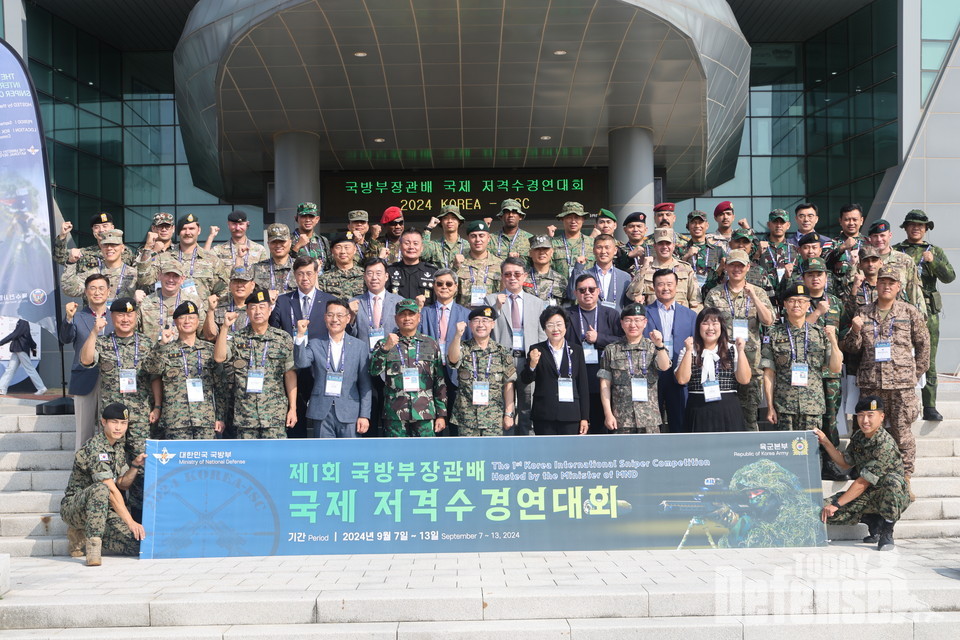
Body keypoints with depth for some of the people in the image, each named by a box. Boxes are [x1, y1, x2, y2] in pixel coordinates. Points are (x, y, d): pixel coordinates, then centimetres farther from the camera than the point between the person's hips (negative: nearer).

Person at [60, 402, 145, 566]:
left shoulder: (118, 447, 9)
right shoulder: (95, 449, -19)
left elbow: (123, 484, 11)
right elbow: (111, 491, -26)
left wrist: (135, 465, -8)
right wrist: (131, 522, -30)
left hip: (103, 509, 8)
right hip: (74, 506, -8)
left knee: (137, 544, -12)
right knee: (100, 489, -40)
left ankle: (81, 536, 6)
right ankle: (93, 546, -32)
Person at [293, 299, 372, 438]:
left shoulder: (359, 346, 6)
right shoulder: (315, 344, 8)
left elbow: (365, 384, 5)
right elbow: (301, 363, -10)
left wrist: (364, 415, 0)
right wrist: (300, 335, -18)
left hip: (349, 413, 0)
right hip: (322, 414, 0)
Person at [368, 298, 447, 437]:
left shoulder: (431, 344, 10)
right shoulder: (385, 344, 7)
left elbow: (440, 383, 10)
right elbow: (374, 371, -8)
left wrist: (441, 414, 5)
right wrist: (386, 348, -22)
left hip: (425, 414, 1)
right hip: (394, 415, -1)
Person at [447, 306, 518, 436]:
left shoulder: (502, 352, 5)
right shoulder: (463, 348, 3)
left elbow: (508, 385, 5)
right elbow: (453, 359, -21)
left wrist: (509, 414, -1)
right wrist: (458, 335, -37)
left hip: (495, 419, 0)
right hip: (466, 418, 0)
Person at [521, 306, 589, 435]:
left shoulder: (576, 350, 10)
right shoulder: (537, 350, 7)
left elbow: (583, 386, 9)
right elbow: (525, 380, 0)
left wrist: (585, 418, 5)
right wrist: (532, 364, -21)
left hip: (571, 416, 1)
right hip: (544, 417, -1)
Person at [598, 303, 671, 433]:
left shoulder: (653, 347, 8)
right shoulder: (612, 350, 6)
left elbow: (664, 367, -11)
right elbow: (605, 384, 5)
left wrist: (659, 345, -28)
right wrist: (608, 414, -2)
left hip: (649, 418, 0)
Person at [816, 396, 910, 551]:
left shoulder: (885, 445, -24)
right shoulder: (858, 437, 1)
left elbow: (863, 483, -23)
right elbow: (845, 464, 16)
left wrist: (837, 504, -20)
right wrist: (826, 442, 4)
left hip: (896, 497, -6)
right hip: (868, 497, 6)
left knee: (891, 480, -41)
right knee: (824, 509, -12)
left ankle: (887, 532, -19)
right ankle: (874, 521, 5)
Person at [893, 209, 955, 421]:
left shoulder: (935, 252, 14)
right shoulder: (895, 251, 11)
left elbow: (949, 277, 2)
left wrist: (933, 261, -13)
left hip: (927, 310, 1)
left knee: (928, 359, 1)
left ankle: (929, 407, 5)